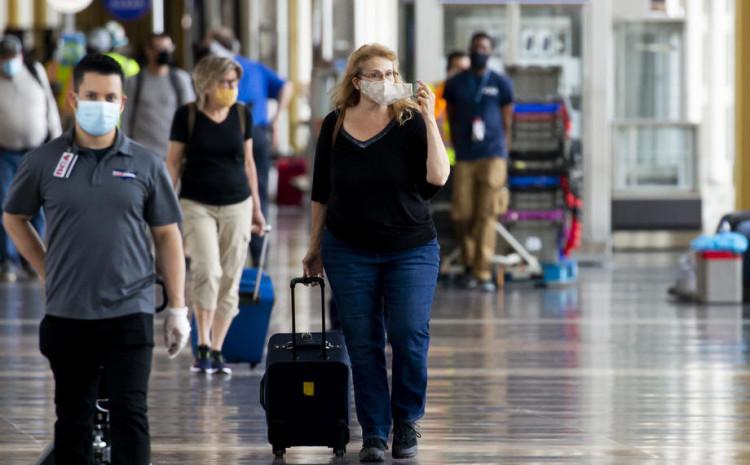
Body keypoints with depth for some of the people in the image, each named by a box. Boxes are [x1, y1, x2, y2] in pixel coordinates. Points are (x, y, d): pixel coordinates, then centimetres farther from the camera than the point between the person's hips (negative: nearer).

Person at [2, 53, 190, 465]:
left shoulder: (145, 165, 1)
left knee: (129, 413, -5)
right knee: (73, 416, 10)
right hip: (67, 314, 1)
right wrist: (48, 270, 6)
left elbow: (167, 236, 5)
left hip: (129, 312, -1)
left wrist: (177, 308, 2)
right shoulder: (44, 162, 0)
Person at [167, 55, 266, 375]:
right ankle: (203, 346, -11)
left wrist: (256, 207, 15)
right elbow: (173, 162, 0)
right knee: (207, 271, -20)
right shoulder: (187, 115, -4)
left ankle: (216, 352, 12)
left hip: (236, 205, 3)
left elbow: (248, 161, 13)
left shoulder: (242, 114, 5)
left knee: (230, 280, 3)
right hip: (197, 204, -3)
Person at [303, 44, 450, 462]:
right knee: (363, 345, 2)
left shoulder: (410, 122, -7)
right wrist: (315, 248, 14)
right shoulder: (335, 126, 0)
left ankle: (406, 423, 11)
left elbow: (438, 177, -19)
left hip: (411, 250, -2)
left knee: (410, 338, -8)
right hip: (350, 252, 2)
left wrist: (429, 119, -23)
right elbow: (322, 193, 10)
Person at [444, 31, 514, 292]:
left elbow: (506, 125, 10)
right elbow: (452, 121, 16)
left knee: (487, 216, -8)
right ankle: (469, 264, 18)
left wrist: (504, 159, 6)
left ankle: (483, 273, -9)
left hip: (493, 156, -2)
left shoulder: (501, 84, 7)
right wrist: (457, 152, 10)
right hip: (464, 159, 2)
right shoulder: (455, 84, 11)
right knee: (462, 215, -1)